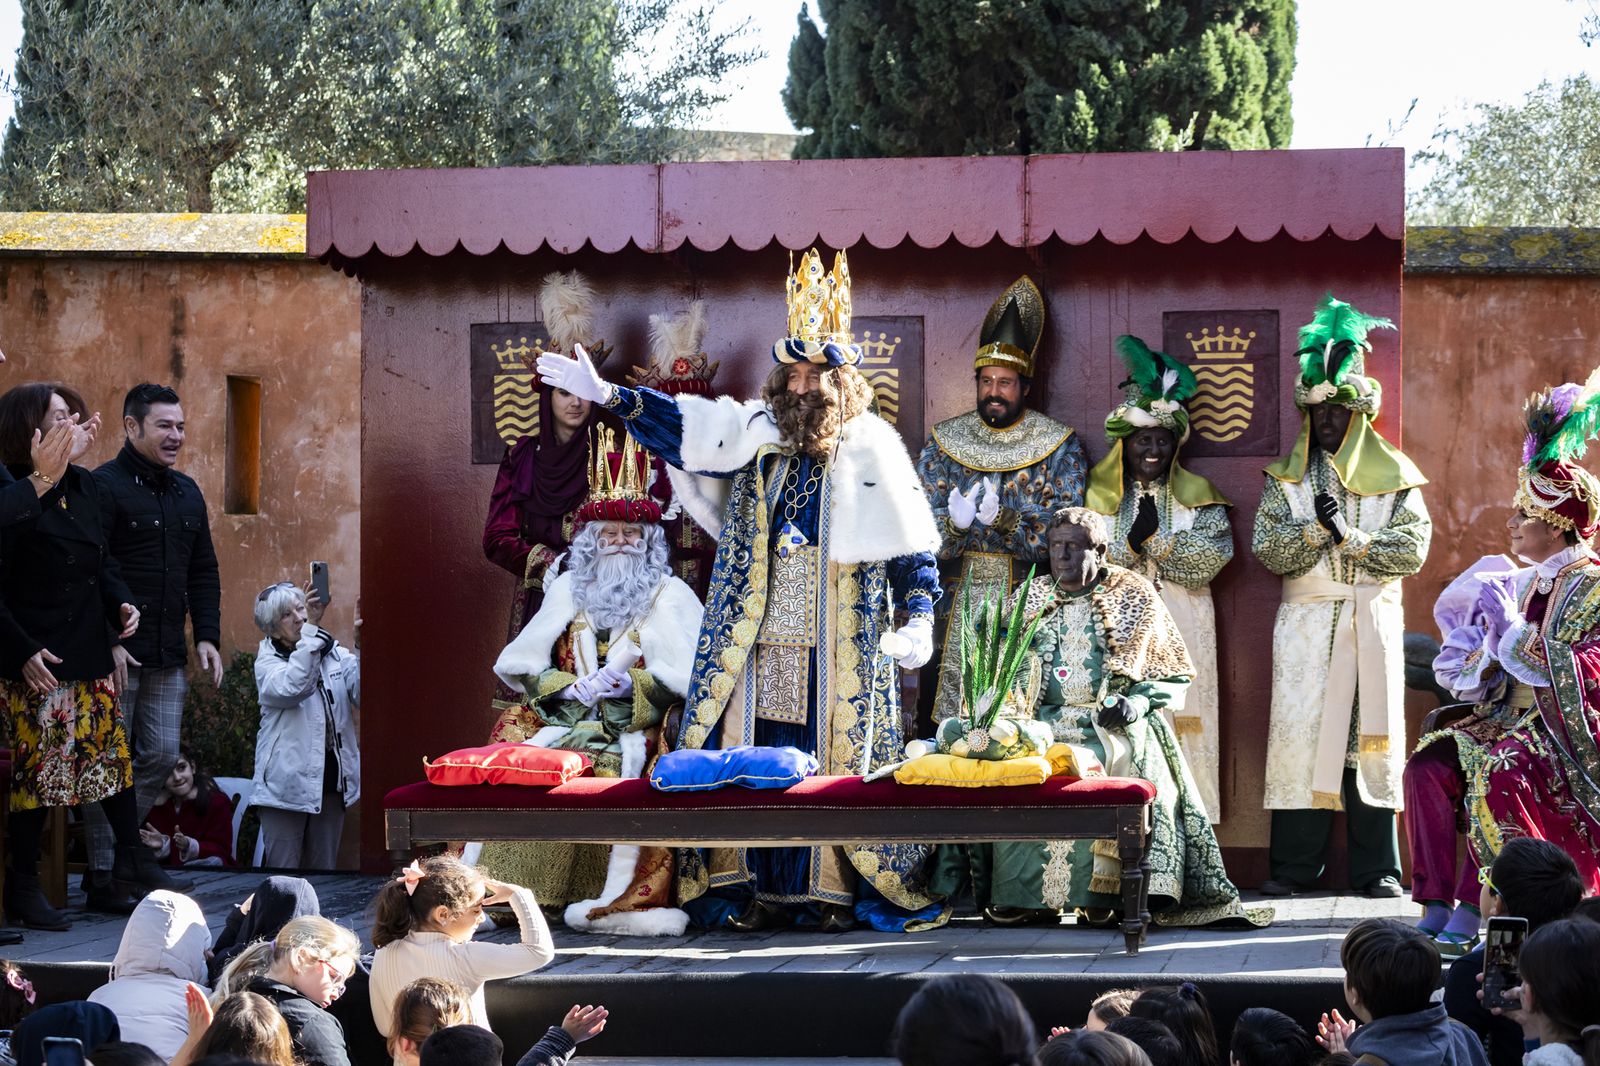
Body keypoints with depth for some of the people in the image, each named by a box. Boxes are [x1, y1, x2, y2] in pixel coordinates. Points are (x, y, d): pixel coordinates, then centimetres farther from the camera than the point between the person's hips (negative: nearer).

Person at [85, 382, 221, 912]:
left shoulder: (186, 492, 15)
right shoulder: (103, 486, -8)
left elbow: (203, 572, 19)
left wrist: (207, 637, 8)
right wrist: (109, 643, -19)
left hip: (169, 656, 7)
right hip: (117, 654, -7)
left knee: (161, 755, 6)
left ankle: (117, 845, 20)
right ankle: (102, 876, 4)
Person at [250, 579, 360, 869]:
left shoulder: (337, 655, 9)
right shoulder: (268, 662, 0)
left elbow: (361, 695, -6)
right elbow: (292, 688, -23)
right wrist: (312, 629, -25)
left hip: (332, 780, 3)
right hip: (287, 784, -3)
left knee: (323, 872, 10)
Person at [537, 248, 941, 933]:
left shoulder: (872, 447, 1)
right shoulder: (757, 432, 8)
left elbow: (912, 543, 0)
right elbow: (682, 425, -1)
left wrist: (918, 618, -11)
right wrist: (606, 394, -13)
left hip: (838, 650, -3)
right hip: (761, 644, 3)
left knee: (833, 758, -2)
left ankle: (832, 891, 5)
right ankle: (768, 891, 6)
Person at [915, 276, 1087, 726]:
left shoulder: (1059, 445, 3)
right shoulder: (945, 443, 8)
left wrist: (1003, 520, -22)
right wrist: (954, 522, -22)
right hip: (958, 603, 2)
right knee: (954, 719, -1)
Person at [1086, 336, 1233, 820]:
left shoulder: (1197, 495, 9)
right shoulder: (1099, 493, 9)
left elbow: (1215, 554, -6)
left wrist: (1156, 539, -11)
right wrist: (1132, 538, -18)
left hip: (1181, 630, 0)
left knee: (1179, 724, -3)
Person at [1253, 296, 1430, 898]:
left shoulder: (1393, 475, 7)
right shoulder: (1286, 477, 10)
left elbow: (1412, 550, -4)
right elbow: (1268, 549, -2)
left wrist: (1345, 536, -13)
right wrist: (1319, 526, -17)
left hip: (1373, 620, 0)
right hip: (1306, 622, 0)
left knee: (1372, 734, -1)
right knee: (1299, 732, -5)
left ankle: (1376, 869, 4)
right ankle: (1295, 865, 0)